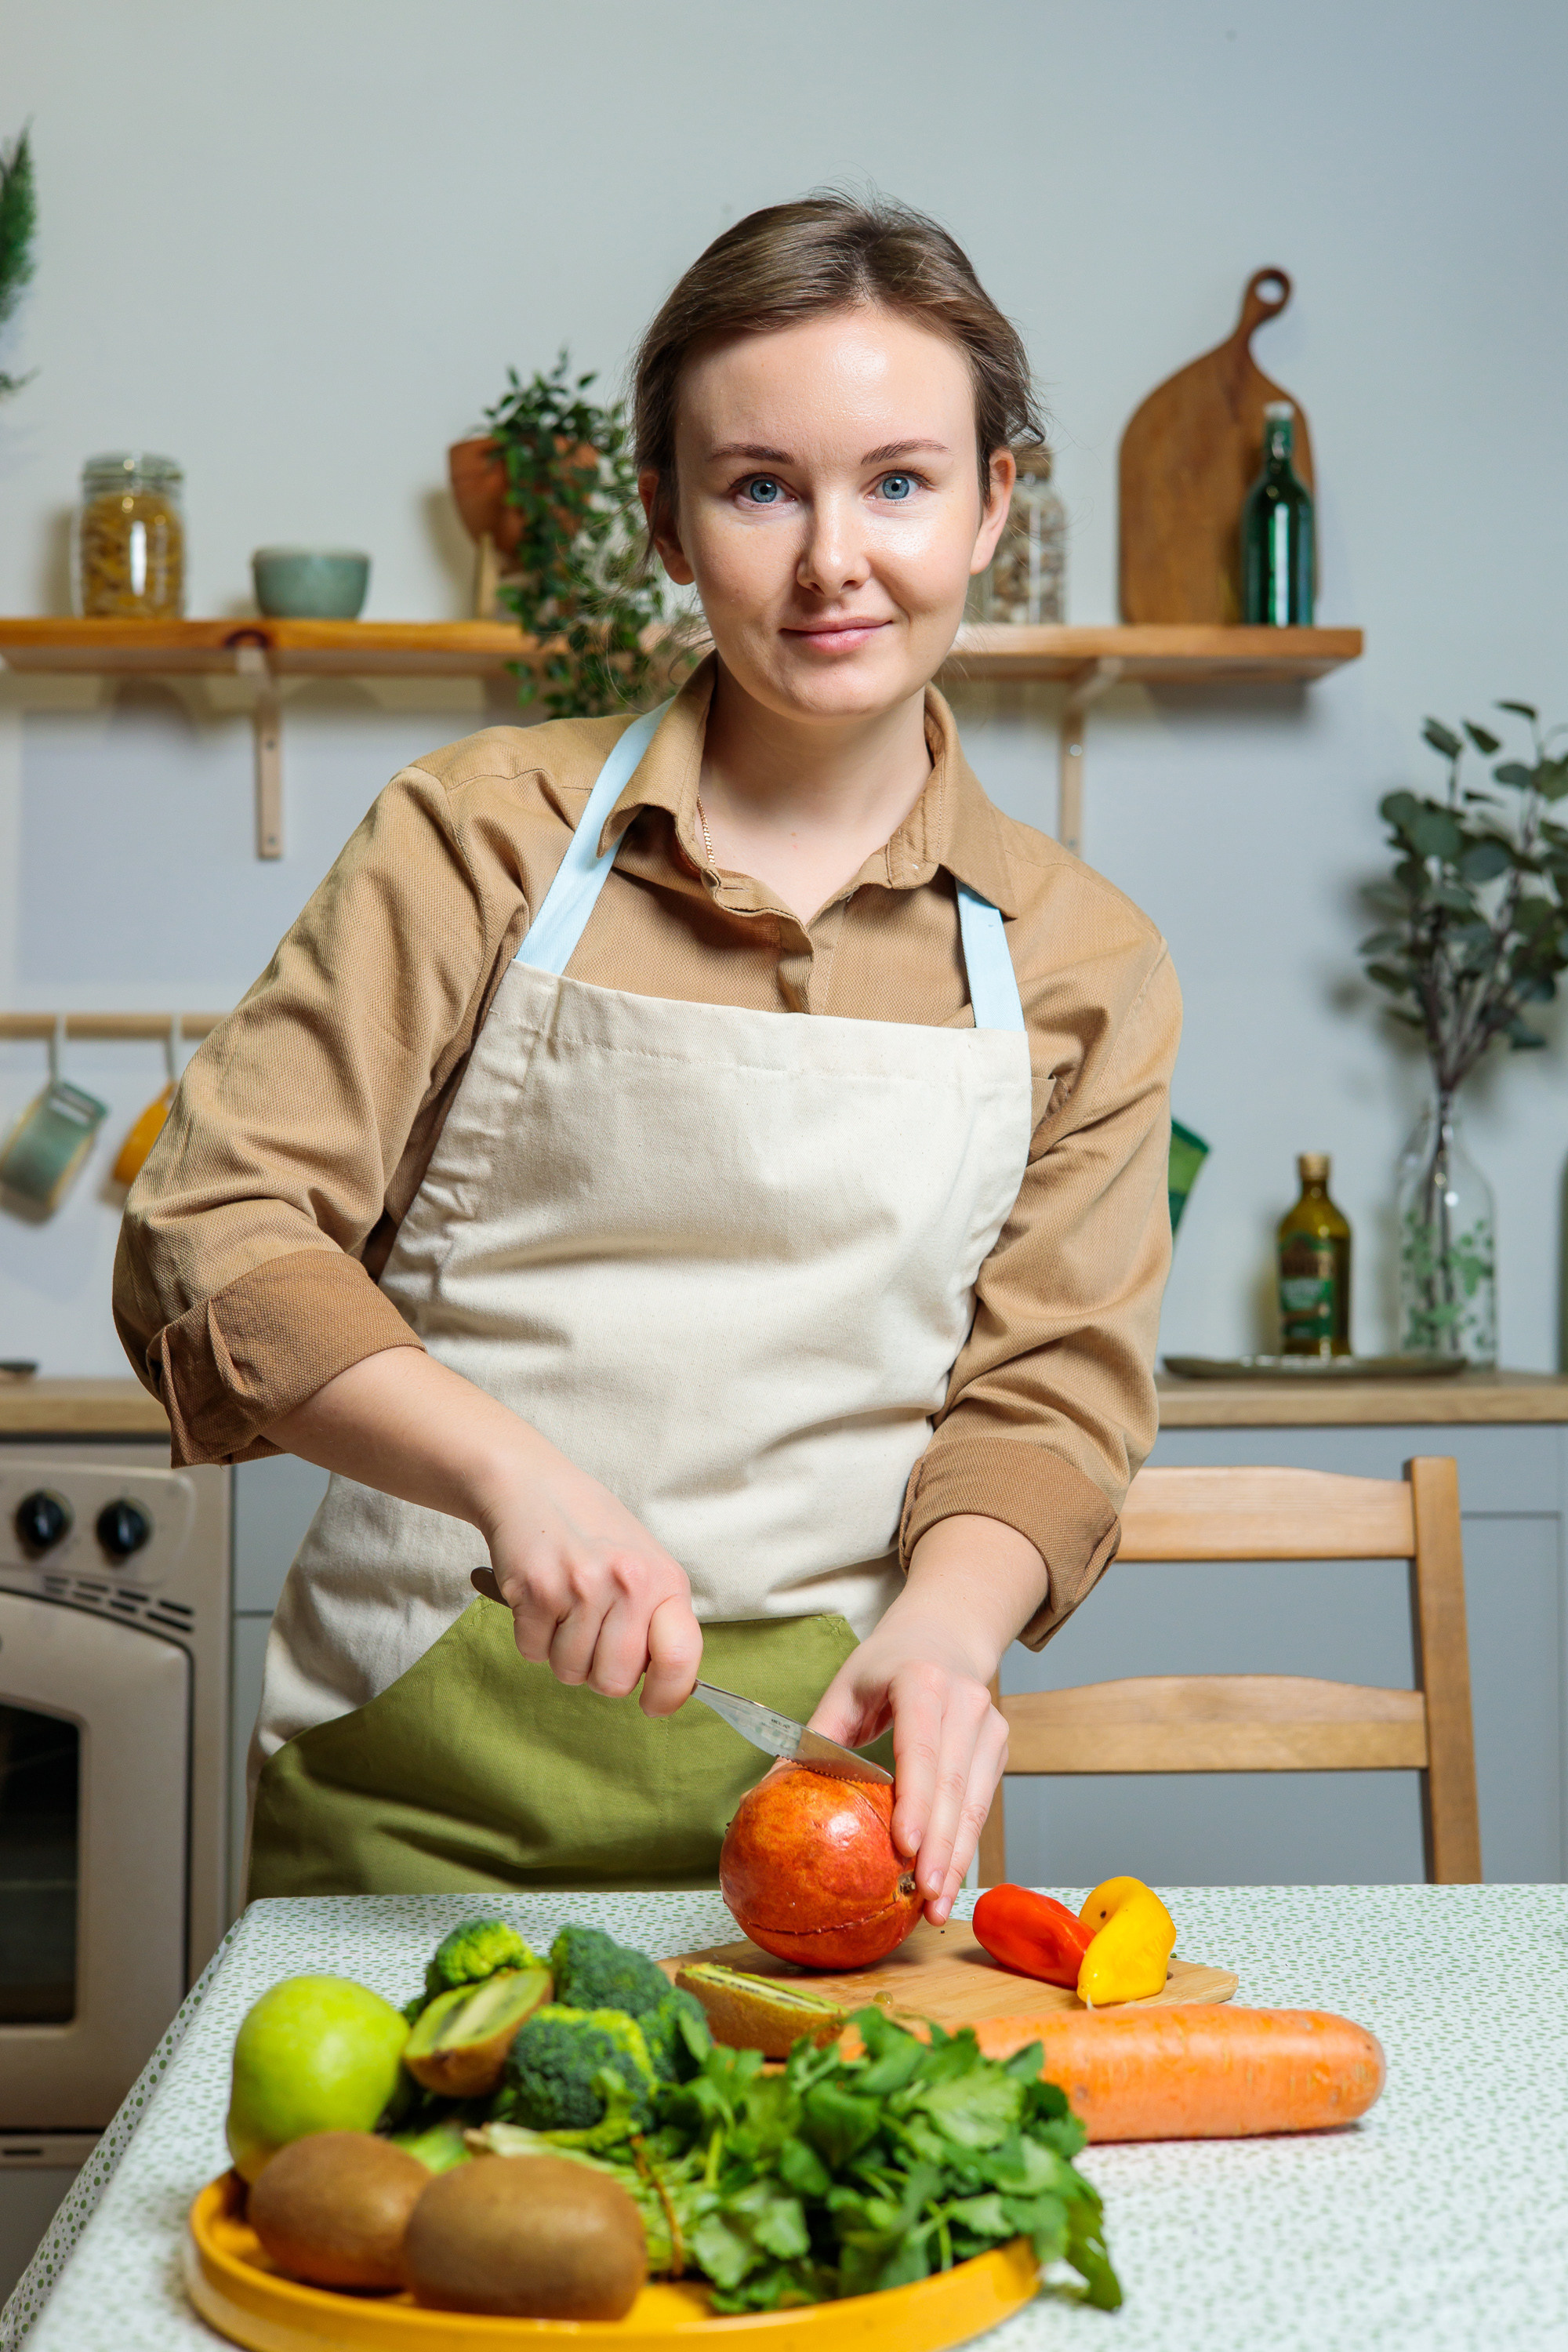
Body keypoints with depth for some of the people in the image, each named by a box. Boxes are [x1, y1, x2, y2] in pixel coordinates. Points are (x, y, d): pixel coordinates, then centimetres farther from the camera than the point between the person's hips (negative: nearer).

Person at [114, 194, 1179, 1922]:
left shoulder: (1082, 969, 4)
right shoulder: (485, 835, -2)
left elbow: (1047, 1392, 3)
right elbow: (215, 1230, -6)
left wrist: (937, 1634, -18)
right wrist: (510, 1469, -22)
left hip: (822, 1768, 2)